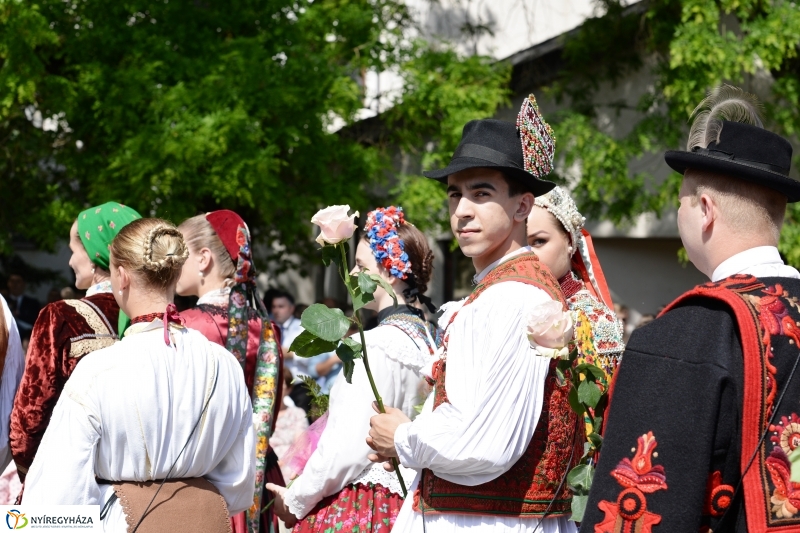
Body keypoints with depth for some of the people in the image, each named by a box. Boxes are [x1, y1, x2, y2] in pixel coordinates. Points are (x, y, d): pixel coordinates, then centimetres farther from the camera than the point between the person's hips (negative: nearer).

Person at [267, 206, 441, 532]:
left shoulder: (378, 345, -16)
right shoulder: (423, 337, 9)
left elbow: (349, 448, -19)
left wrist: (295, 501, -5)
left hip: (358, 506, -8)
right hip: (400, 502, 8)